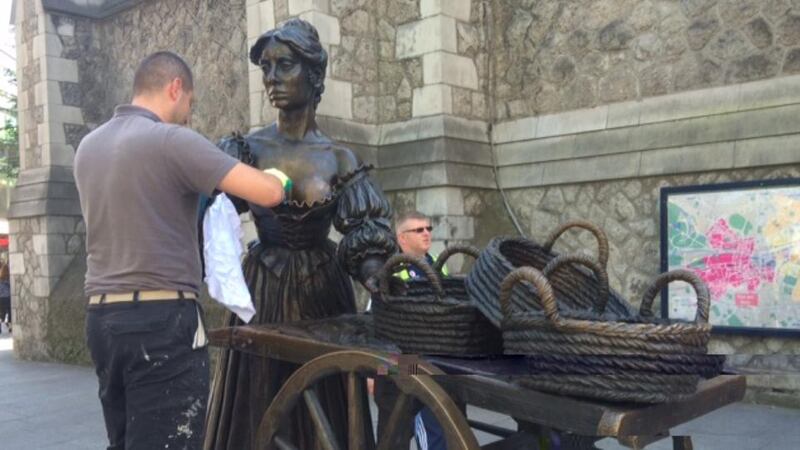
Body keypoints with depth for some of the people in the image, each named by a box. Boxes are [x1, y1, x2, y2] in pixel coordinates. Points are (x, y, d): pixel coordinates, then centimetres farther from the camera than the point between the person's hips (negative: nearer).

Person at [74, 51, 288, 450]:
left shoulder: (88, 146, 12)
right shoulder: (171, 139, -11)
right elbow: (268, 194, -18)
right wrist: (279, 176, 5)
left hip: (101, 315, 8)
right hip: (161, 319, -8)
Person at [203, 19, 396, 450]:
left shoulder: (339, 159, -1)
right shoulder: (245, 150, -1)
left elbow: (368, 239, -5)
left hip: (322, 291, 1)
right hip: (262, 292, 0)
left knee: (324, 411, 8)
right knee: (255, 409, 5)